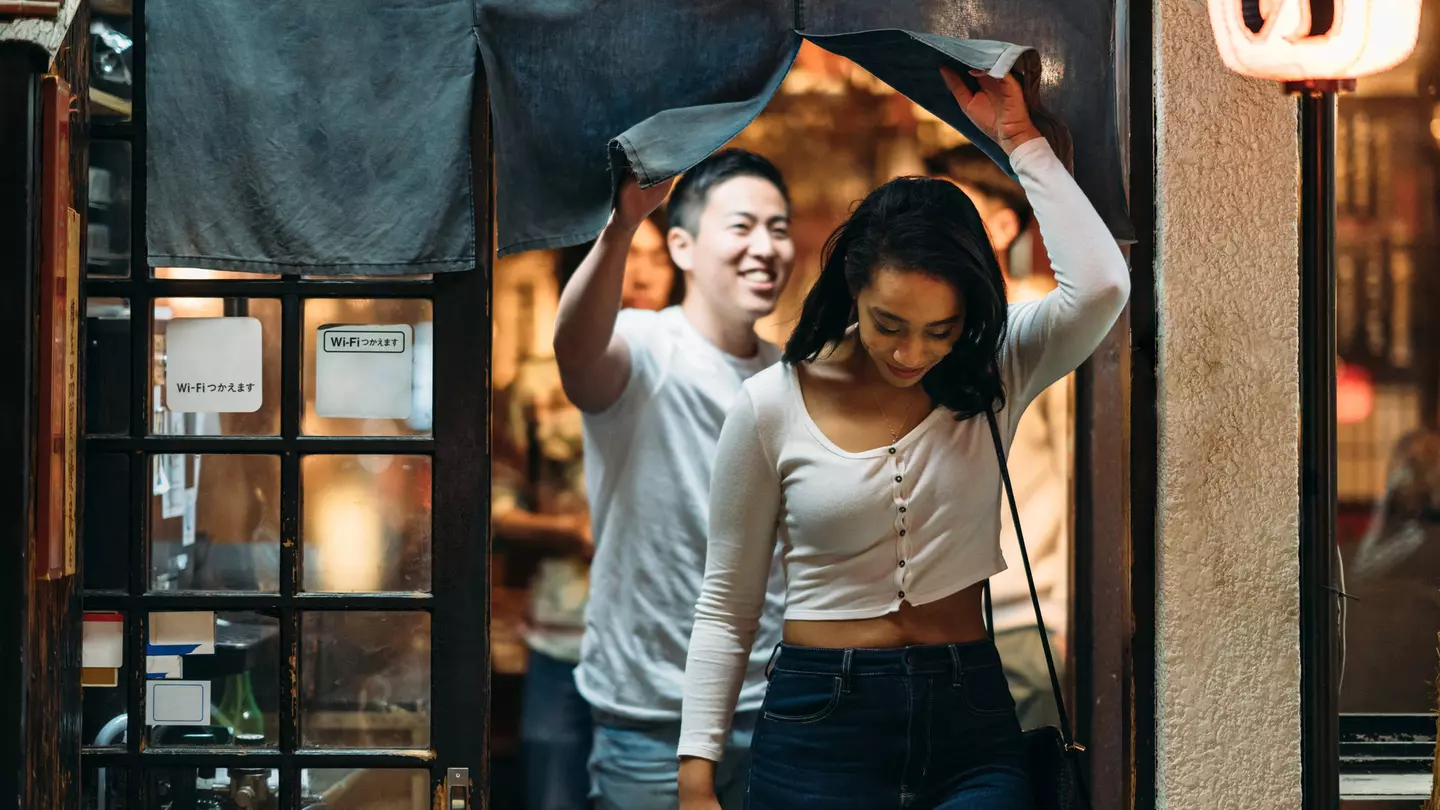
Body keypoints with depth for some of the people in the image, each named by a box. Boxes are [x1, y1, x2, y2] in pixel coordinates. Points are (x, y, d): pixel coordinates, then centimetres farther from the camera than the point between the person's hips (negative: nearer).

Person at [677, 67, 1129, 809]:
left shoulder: (993, 377, 2)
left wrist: (1019, 138, -12)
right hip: (820, 721, -2)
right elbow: (725, 606, 1)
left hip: (969, 720, 2)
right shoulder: (773, 405, -3)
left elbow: (1100, 286, -18)